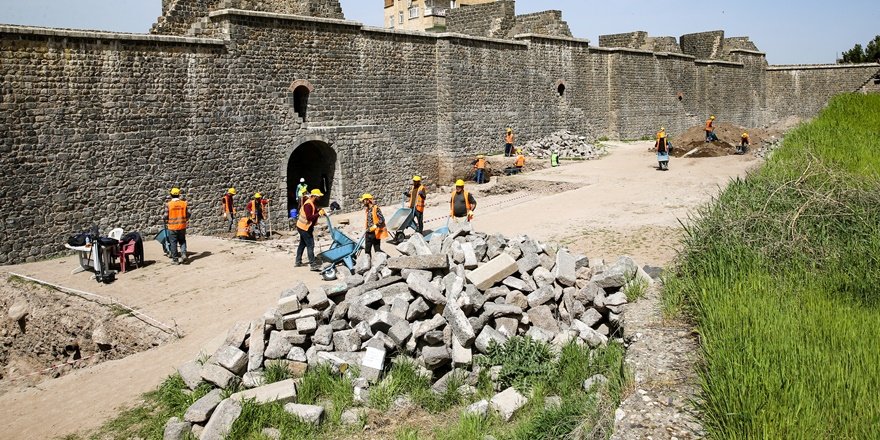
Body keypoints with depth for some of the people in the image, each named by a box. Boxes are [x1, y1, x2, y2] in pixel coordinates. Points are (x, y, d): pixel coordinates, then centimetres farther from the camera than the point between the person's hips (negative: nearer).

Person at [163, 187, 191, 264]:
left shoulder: (168, 204, -10)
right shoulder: (184, 203, -4)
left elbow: (166, 216, -9)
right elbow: (188, 214, 1)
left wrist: (163, 217, 14)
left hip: (172, 227, -2)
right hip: (182, 226, 2)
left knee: (173, 243, 8)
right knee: (182, 241, 18)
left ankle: (175, 259, 12)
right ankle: (183, 254, -1)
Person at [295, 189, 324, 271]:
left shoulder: (311, 203, 8)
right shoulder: (308, 205, -23)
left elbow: (313, 211, 13)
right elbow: (309, 217, -30)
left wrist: (319, 211, -3)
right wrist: (319, 214, -31)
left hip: (302, 227, 11)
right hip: (304, 228, -11)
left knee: (302, 244, 18)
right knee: (310, 245, -9)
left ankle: (298, 262, 28)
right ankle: (313, 264, -9)